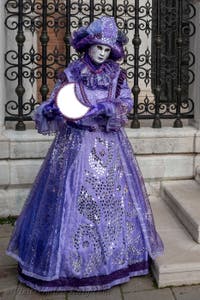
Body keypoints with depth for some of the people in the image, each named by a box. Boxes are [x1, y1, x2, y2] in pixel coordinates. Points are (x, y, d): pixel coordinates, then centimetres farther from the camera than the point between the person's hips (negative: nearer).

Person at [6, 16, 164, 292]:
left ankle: (114, 254, 29)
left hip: (110, 145, 3)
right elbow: (53, 106, -4)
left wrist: (106, 107, -21)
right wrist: (49, 111, -26)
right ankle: (68, 261, 18)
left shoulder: (116, 74, 3)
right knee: (73, 200, -1)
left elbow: (127, 102, -3)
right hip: (76, 145, -3)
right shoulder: (70, 74, -4)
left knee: (115, 197, 9)